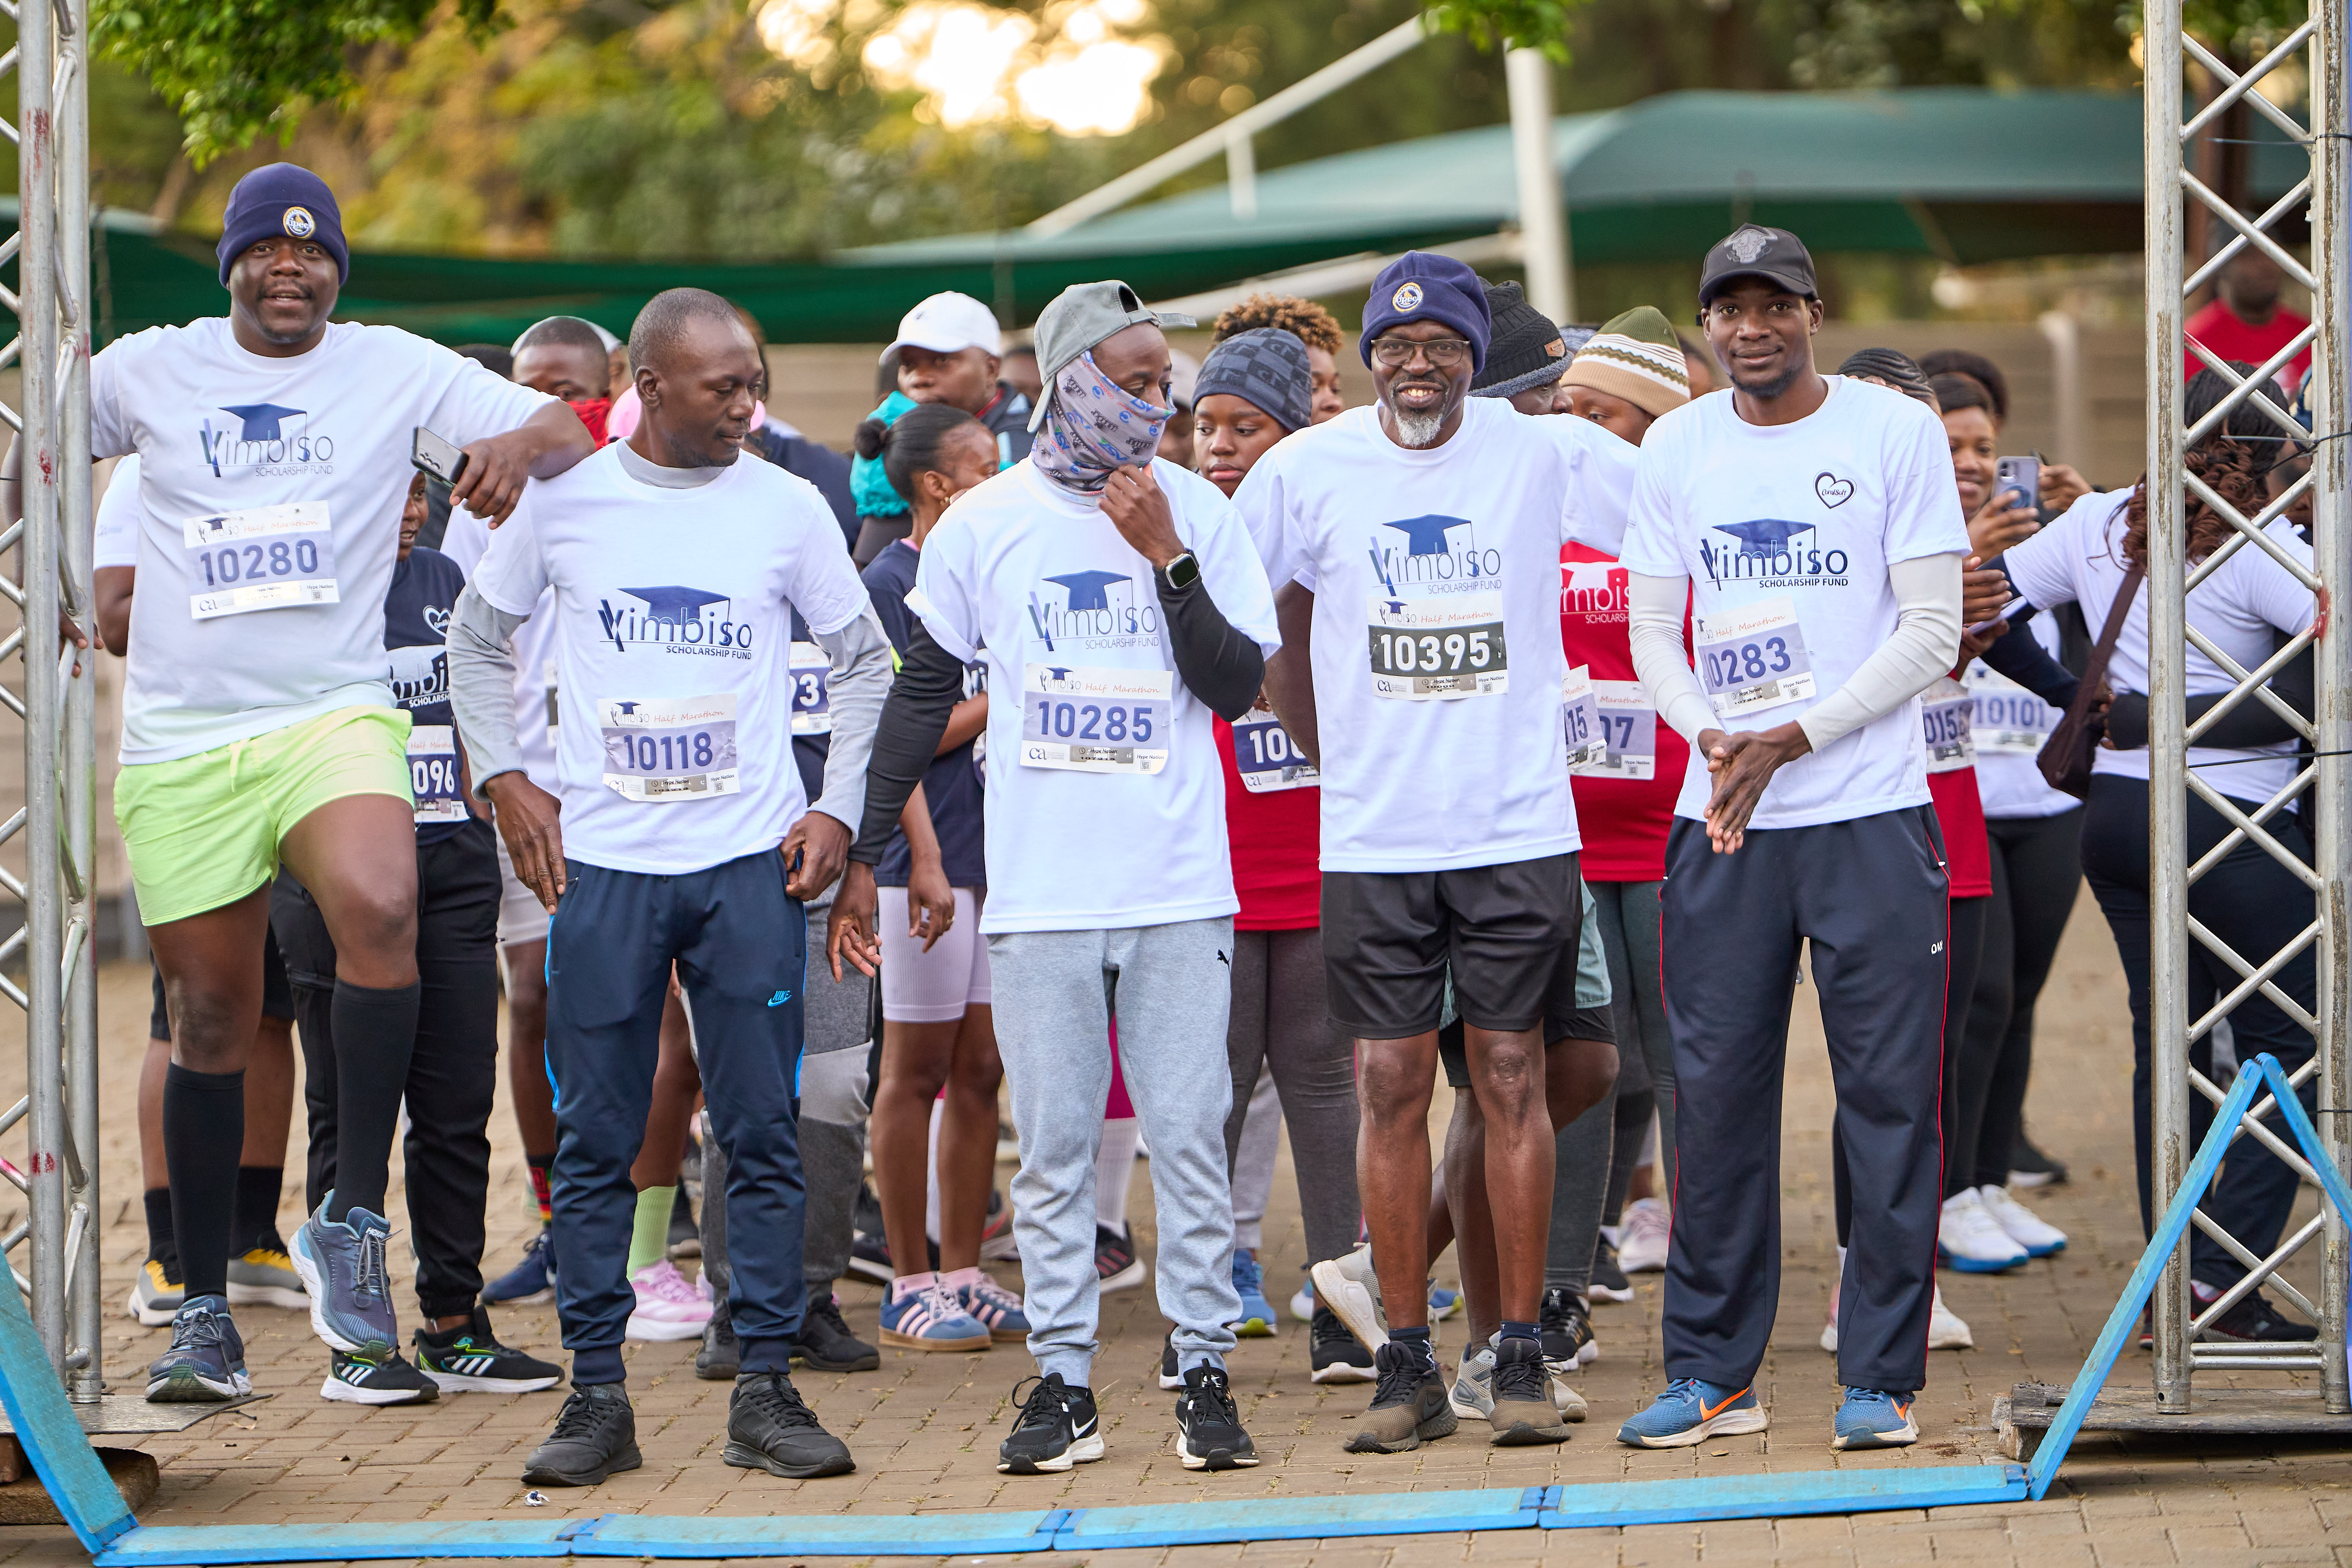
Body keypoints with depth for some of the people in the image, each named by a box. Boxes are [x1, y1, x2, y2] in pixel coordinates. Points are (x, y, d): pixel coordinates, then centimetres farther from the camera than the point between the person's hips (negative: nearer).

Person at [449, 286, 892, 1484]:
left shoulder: (786, 508, 3)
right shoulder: (564, 501, 2)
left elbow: (866, 661, 12)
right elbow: (477, 639, 15)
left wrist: (837, 808, 3)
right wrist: (503, 778, 4)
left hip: (750, 863, 0)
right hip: (601, 861, 0)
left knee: (763, 1136, 0)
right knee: (595, 1140, 2)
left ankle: (766, 1389, 6)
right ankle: (597, 1395, 9)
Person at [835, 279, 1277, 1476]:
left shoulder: (1198, 513, 4)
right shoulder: (987, 521, 4)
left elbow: (1239, 685, -1)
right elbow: (923, 692, 10)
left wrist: (1167, 560, -11)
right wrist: (862, 850, 9)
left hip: (1179, 885, 0)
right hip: (1039, 891, 0)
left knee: (1188, 1133, -2)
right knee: (1052, 1141, 1)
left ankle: (1204, 1371, 5)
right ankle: (1062, 1380, 7)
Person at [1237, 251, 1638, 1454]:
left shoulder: (1546, 453, 1)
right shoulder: (1308, 470, 2)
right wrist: (1330, 752, 10)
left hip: (1520, 827, -1)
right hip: (1371, 841, 1)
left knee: (1512, 1078, 0)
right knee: (1390, 1085, 0)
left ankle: (1521, 1357, 7)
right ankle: (1407, 1367, 7)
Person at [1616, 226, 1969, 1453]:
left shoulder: (1896, 432, -2)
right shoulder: (1675, 449, 10)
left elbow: (1932, 633, -5)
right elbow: (1651, 625, 13)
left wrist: (1791, 740, -13)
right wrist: (1710, 736, -8)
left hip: (1870, 811, -3)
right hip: (1719, 817, 3)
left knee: (1888, 1095, -3)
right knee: (1716, 1096, 4)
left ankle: (1881, 1376, 3)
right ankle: (1711, 1373, 12)